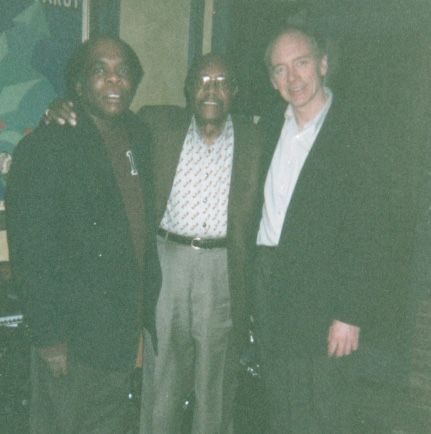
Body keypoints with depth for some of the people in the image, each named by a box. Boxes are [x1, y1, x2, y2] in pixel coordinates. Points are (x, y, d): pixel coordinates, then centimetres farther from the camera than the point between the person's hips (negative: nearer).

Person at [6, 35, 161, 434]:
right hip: (72, 340, -6)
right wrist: (49, 336, -16)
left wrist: (145, 309, 11)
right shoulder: (44, 147, -13)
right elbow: (29, 252, -15)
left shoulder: (139, 139, 7)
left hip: (125, 330, 6)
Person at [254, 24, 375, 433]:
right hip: (267, 279, 6)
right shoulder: (272, 125, 8)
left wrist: (349, 314, -15)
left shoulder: (346, 132, -10)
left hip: (318, 291, -5)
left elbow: (356, 232, -13)